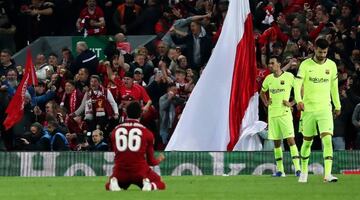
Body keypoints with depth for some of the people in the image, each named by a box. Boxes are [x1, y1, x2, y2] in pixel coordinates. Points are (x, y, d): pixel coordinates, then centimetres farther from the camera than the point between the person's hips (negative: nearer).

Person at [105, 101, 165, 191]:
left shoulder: (115, 130, 8)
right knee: (161, 185, 20)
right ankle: (149, 185, -15)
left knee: (108, 186, 31)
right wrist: (159, 159, 32)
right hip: (140, 171, -2)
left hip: (120, 172, 2)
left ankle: (113, 182, -6)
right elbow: (151, 161, 7)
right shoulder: (147, 132, 1)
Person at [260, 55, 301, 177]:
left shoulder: (289, 76, -6)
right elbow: (262, 92, 27)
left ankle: (297, 168, -14)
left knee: (290, 140, -12)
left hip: (285, 112, -5)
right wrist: (266, 103, 11)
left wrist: (292, 103, -7)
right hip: (272, 113, 5)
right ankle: (280, 170, 11)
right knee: (276, 142, 6)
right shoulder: (268, 79, 10)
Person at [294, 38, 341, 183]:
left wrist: (337, 105, 18)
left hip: (325, 109, 1)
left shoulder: (331, 65, 4)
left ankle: (327, 174, -21)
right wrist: (299, 101, -27)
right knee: (307, 142, 9)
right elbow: (297, 84, -10)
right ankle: (304, 172, 28)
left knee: (327, 139, -16)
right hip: (308, 109, -1)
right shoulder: (305, 65, -3)